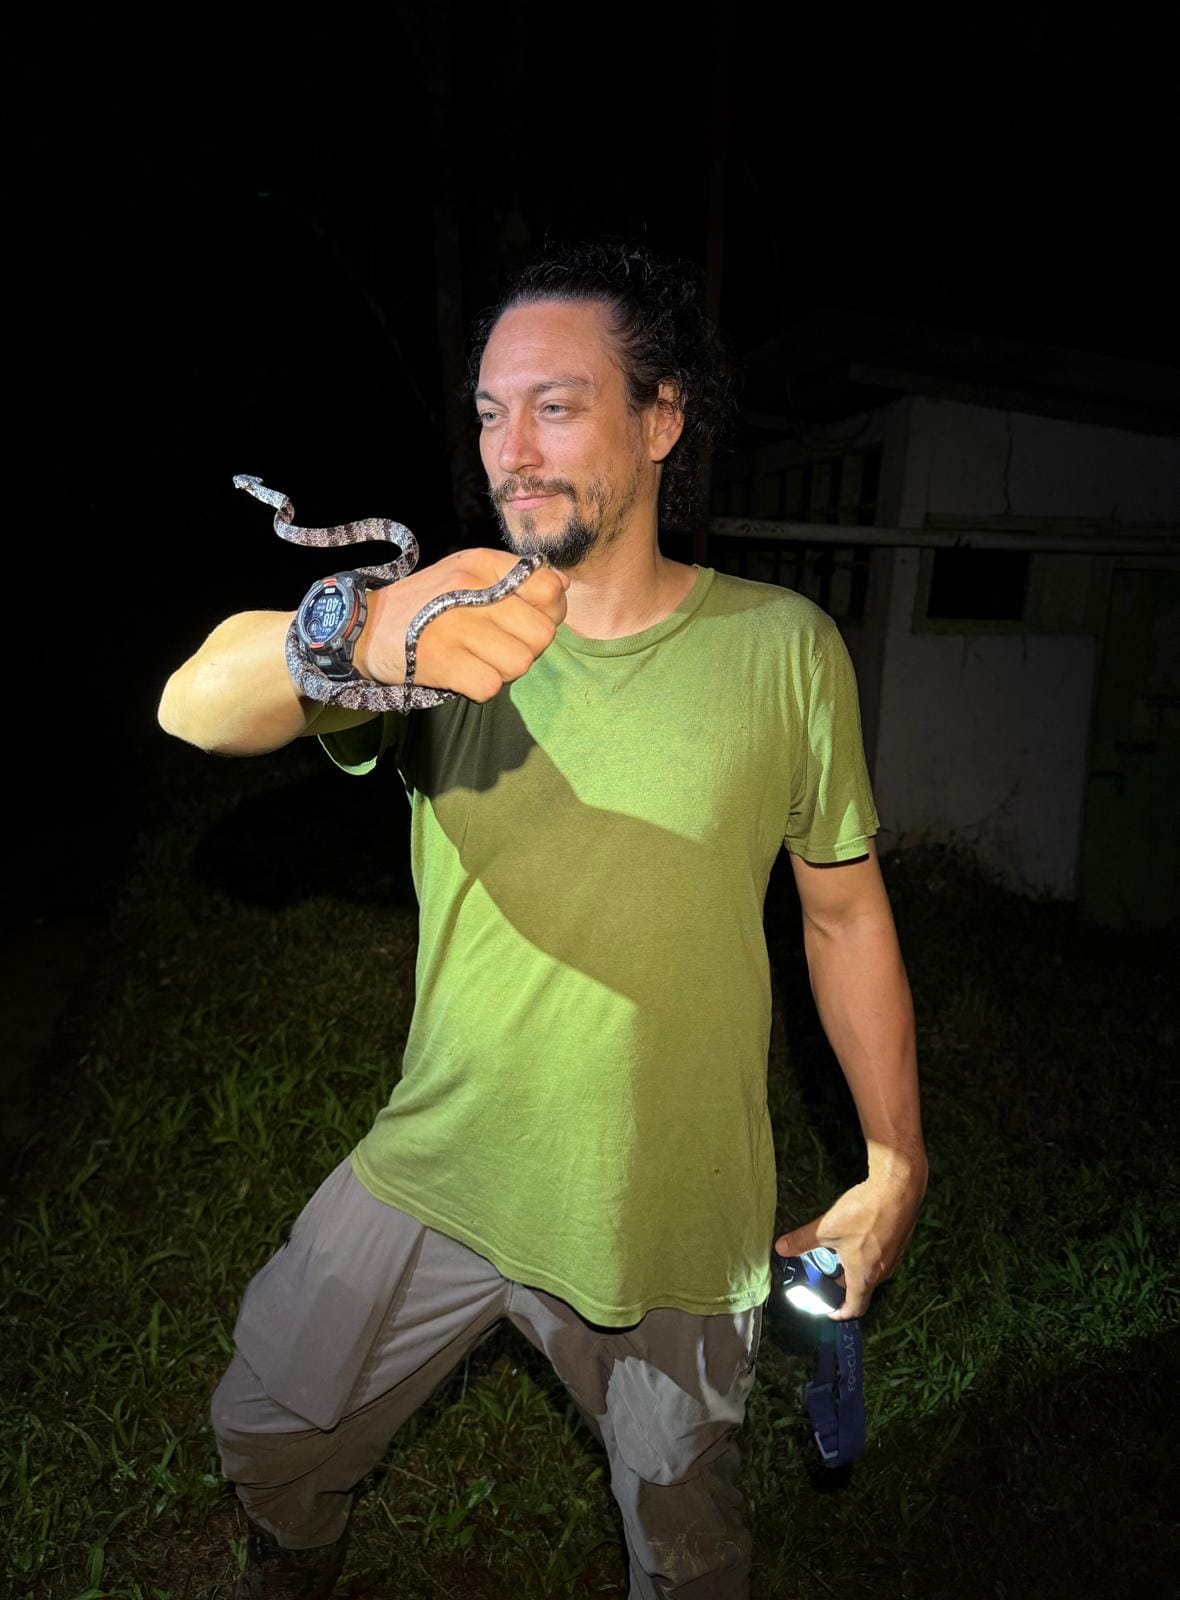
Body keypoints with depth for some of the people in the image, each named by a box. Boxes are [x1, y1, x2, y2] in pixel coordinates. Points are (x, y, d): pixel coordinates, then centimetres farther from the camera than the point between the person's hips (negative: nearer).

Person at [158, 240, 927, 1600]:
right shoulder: (447, 629, -9)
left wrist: (894, 1165, 1)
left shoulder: (780, 648, -10)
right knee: (267, 1439, 21)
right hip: (434, 1178, 2)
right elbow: (195, 707, -26)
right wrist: (356, 636, -48)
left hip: (673, 1218, -1)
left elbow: (844, 913, -3)